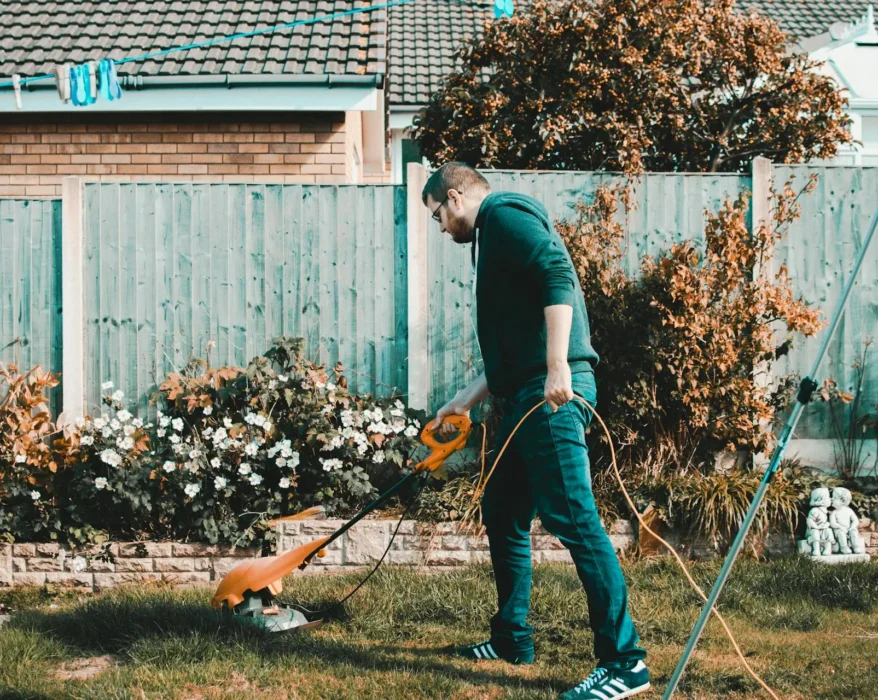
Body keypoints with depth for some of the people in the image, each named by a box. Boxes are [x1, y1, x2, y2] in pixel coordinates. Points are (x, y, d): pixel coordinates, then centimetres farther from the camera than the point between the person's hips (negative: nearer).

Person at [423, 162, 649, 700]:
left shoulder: (503, 214, -1)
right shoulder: (494, 237, 28)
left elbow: (557, 275, -18)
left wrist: (558, 366, -26)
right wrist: (465, 402, 33)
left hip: (553, 393, -11)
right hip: (529, 396, 11)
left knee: (573, 517, -13)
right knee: (502, 511, 18)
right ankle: (513, 638, 28)